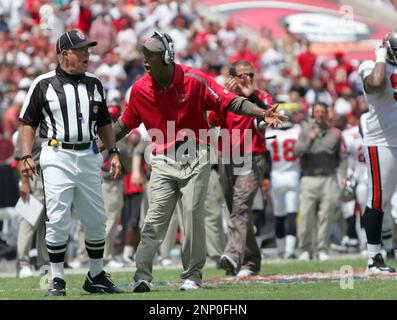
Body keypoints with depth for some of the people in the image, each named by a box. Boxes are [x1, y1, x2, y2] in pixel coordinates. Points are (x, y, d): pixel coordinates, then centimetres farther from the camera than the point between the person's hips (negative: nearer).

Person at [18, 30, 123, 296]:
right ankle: (57, 281, 1)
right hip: (57, 158, -4)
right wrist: (26, 156, -8)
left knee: (97, 220, 7)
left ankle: (96, 276, 20)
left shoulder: (94, 84, 12)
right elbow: (29, 122, 1)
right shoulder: (43, 84, -1)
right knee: (58, 221, -7)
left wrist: (113, 152, 10)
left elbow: (104, 122, 20)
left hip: (89, 157, 4)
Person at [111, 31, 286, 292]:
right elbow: (126, 123, 16)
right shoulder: (140, 89, 2)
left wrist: (262, 113, -23)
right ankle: (142, 276, -13)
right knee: (156, 216, -8)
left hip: (195, 158, -2)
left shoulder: (195, 80, -9)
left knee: (193, 214, -4)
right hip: (164, 160, 2)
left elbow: (230, 102, -11)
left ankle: (192, 275, 7)